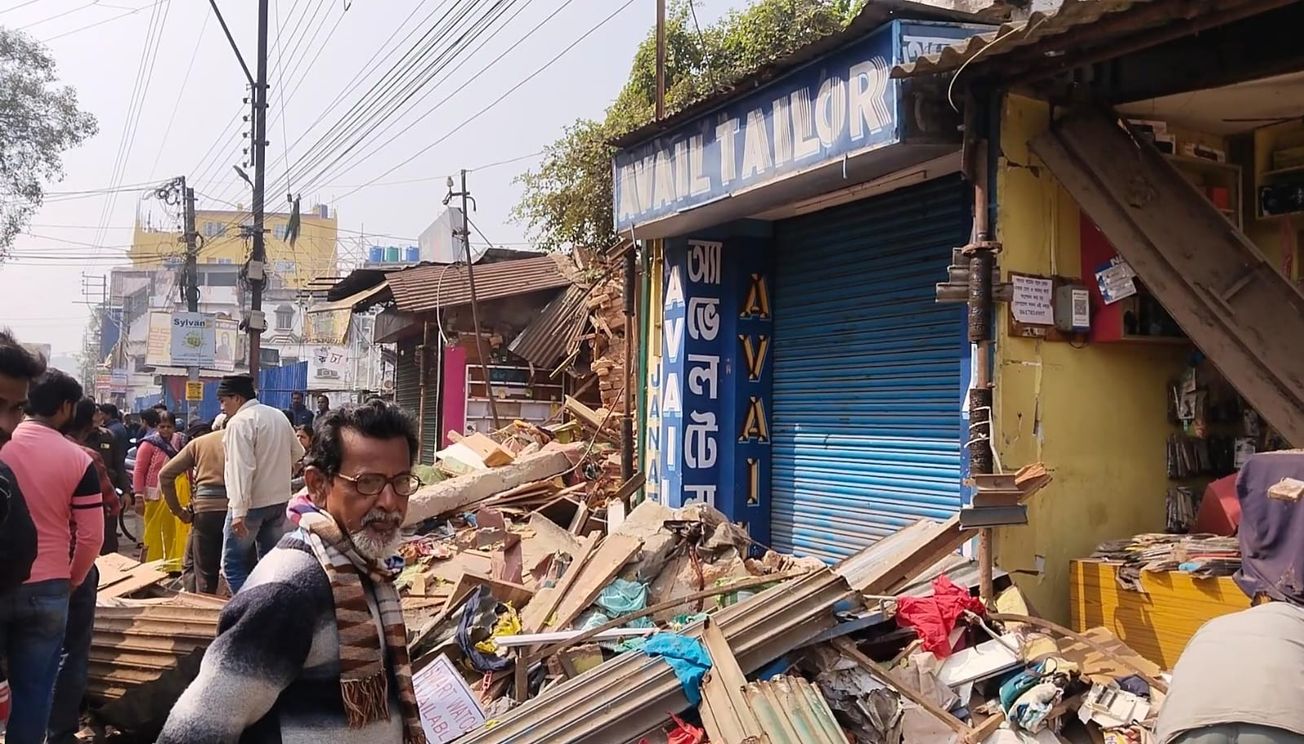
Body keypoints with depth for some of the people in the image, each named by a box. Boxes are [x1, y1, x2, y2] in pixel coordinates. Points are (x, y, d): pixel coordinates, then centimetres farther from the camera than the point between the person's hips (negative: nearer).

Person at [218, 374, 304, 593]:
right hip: (280, 500, 8)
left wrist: (238, 510, -25)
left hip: (251, 503, -8)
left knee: (233, 564, -1)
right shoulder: (279, 416, 10)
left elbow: (241, 468, -22)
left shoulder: (239, 422, -14)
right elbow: (297, 453, 20)